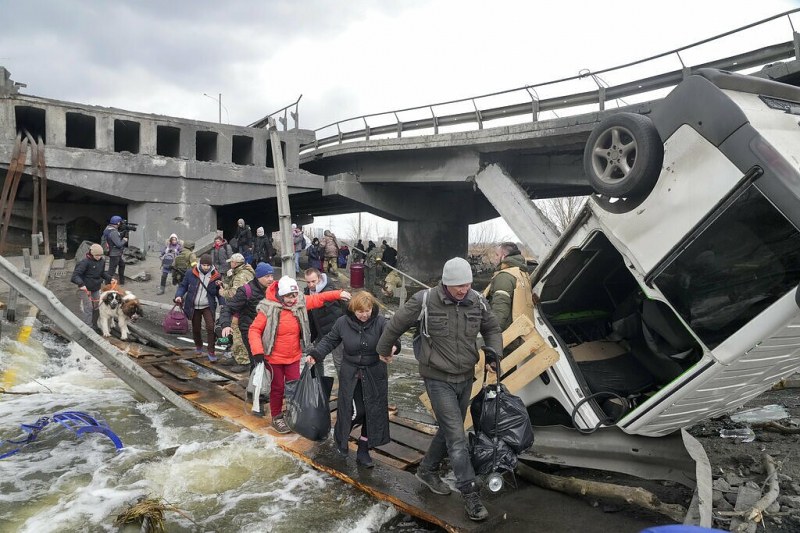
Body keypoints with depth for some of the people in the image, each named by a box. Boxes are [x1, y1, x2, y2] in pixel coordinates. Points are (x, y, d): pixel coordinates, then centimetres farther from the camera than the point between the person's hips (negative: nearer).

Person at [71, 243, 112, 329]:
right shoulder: (85, 262, -21)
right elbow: (76, 274, -25)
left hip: (96, 288, 6)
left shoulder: (102, 261, -1)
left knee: (97, 306, 13)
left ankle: (94, 324, 29)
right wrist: (81, 284, -40)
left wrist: (109, 278, 3)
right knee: (87, 308, -6)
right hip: (85, 288, -6)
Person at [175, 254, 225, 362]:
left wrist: (222, 304, -14)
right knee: (195, 328, 14)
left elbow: (217, 293, -1)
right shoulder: (191, 273, -5)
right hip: (194, 307, 2)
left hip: (208, 307, -2)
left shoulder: (215, 276, -6)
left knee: (210, 327, -15)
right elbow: (183, 286, 5)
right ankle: (198, 346, 41)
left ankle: (211, 352, -5)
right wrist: (179, 295, -12)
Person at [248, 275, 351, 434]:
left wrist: (338, 294, -7)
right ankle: (276, 417, 30)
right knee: (277, 388, 10)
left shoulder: (300, 303, -6)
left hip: (294, 356, 4)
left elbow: (319, 298, 4)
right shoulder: (269, 309, -20)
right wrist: (257, 351, -23)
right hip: (274, 357, -4)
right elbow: (254, 330, -15)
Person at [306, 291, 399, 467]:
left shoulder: (380, 322, -11)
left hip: (374, 375, 1)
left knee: (373, 412, 5)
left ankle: (363, 451, 22)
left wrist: (393, 345, -46)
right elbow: (329, 341, 4)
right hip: (351, 374, -1)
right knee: (358, 411, -1)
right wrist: (315, 354, -8)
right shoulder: (343, 322, -7)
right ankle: (340, 436, 31)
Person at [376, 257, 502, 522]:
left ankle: (427, 470, 40)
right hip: (438, 379, -5)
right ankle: (470, 493, 3)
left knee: (449, 430, 18)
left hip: (466, 378, 5)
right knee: (456, 435, -7)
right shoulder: (425, 301, -19)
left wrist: (493, 355, -5)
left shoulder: (478, 302, -6)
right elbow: (396, 324, -4)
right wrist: (383, 350, 11)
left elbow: (492, 329, 12)